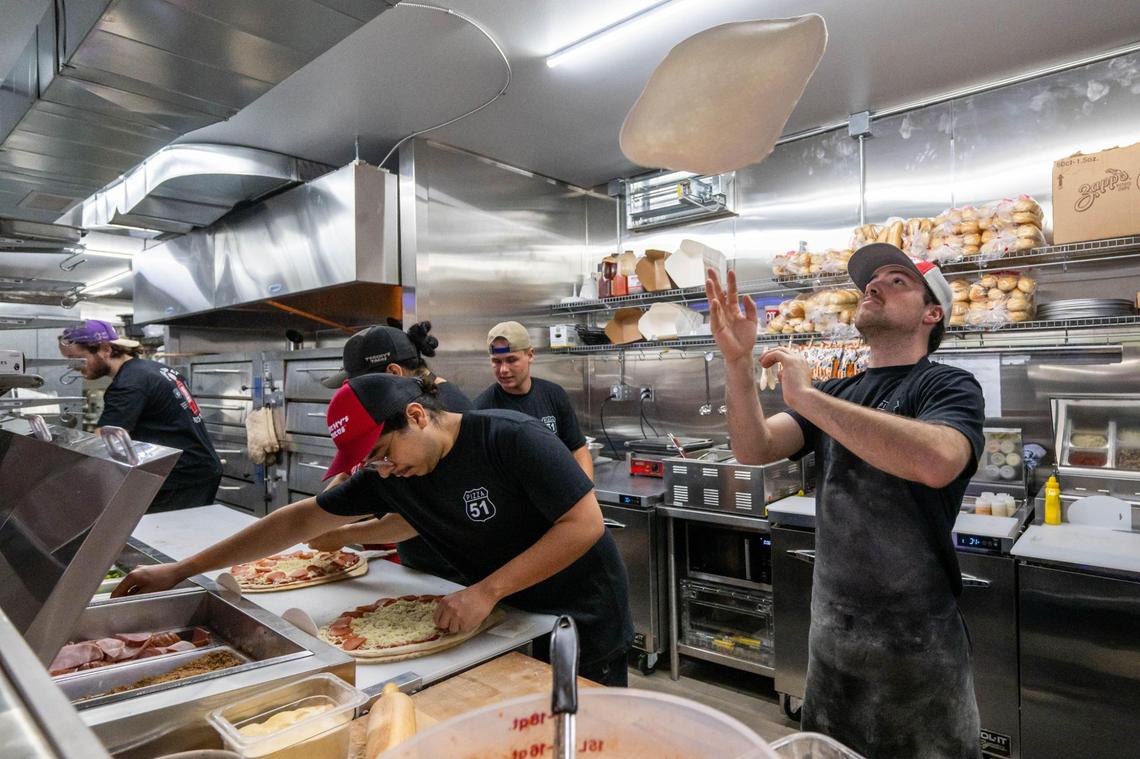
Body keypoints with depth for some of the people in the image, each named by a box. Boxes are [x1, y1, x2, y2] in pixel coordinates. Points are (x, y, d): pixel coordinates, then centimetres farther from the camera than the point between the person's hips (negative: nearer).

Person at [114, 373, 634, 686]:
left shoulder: (511, 438, -26)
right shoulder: (384, 477, -7)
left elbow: (586, 523, -26)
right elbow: (302, 519, 0)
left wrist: (487, 590, -30)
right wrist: (182, 571, 1)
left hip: (585, 624, -5)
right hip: (506, 622, 5)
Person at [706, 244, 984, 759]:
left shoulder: (948, 387, -10)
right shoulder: (835, 395, 6)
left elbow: (936, 461, -33)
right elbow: (755, 448, -9)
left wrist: (806, 396, -30)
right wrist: (737, 361, -23)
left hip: (916, 640, -5)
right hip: (830, 632, 5)